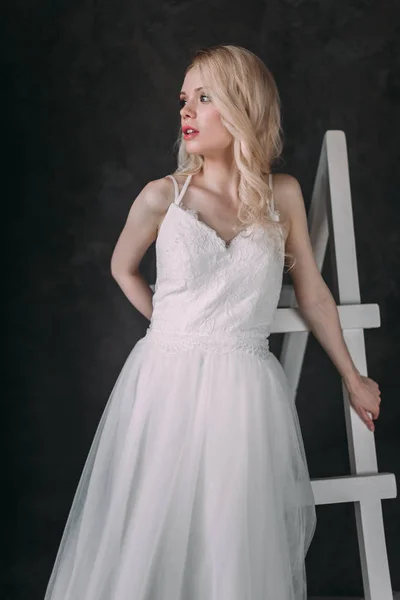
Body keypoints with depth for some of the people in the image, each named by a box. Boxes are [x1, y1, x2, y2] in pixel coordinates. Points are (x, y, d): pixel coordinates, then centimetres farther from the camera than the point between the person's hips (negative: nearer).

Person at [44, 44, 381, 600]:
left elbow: (312, 291, 13)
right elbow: (123, 267, 18)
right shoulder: (163, 196, 1)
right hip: (166, 384, 0)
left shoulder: (283, 195, 4)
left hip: (246, 392, 1)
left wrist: (352, 378, 19)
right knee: (151, 540, 5)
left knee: (238, 550, 1)